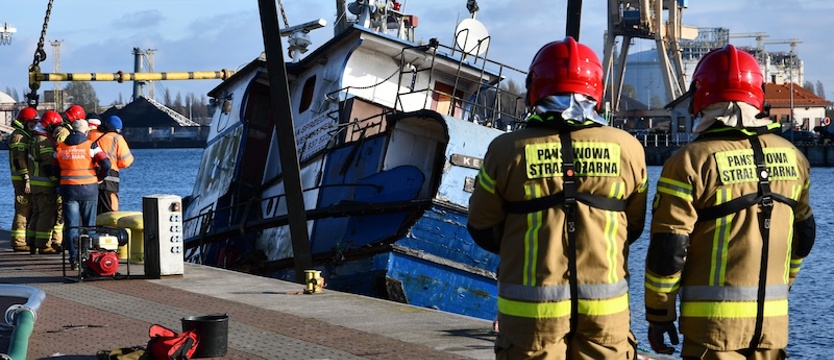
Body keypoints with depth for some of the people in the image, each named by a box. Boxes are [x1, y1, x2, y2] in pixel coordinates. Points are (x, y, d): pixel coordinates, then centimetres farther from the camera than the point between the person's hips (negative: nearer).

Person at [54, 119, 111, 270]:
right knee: (89, 225, 10)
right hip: (89, 189, -1)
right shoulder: (91, 146, -5)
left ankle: (74, 258, -8)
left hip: (68, 189, 2)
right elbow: (106, 165, -12)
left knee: (71, 225, 2)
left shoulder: (60, 147, 5)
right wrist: (98, 177, 5)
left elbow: (55, 169, 10)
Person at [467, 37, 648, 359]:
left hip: (532, 308, -1)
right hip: (604, 307, 1)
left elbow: (483, 230, 3)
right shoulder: (626, 148, -3)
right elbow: (633, 227, 10)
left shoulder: (507, 151, -8)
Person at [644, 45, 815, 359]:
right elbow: (803, 237, 18)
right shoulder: (792, 157, 7)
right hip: (774, 318, 5)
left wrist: (658, 315, -1)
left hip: (714, 320, -5)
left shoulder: (690, 162, -11)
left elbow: (667, 252, -11)